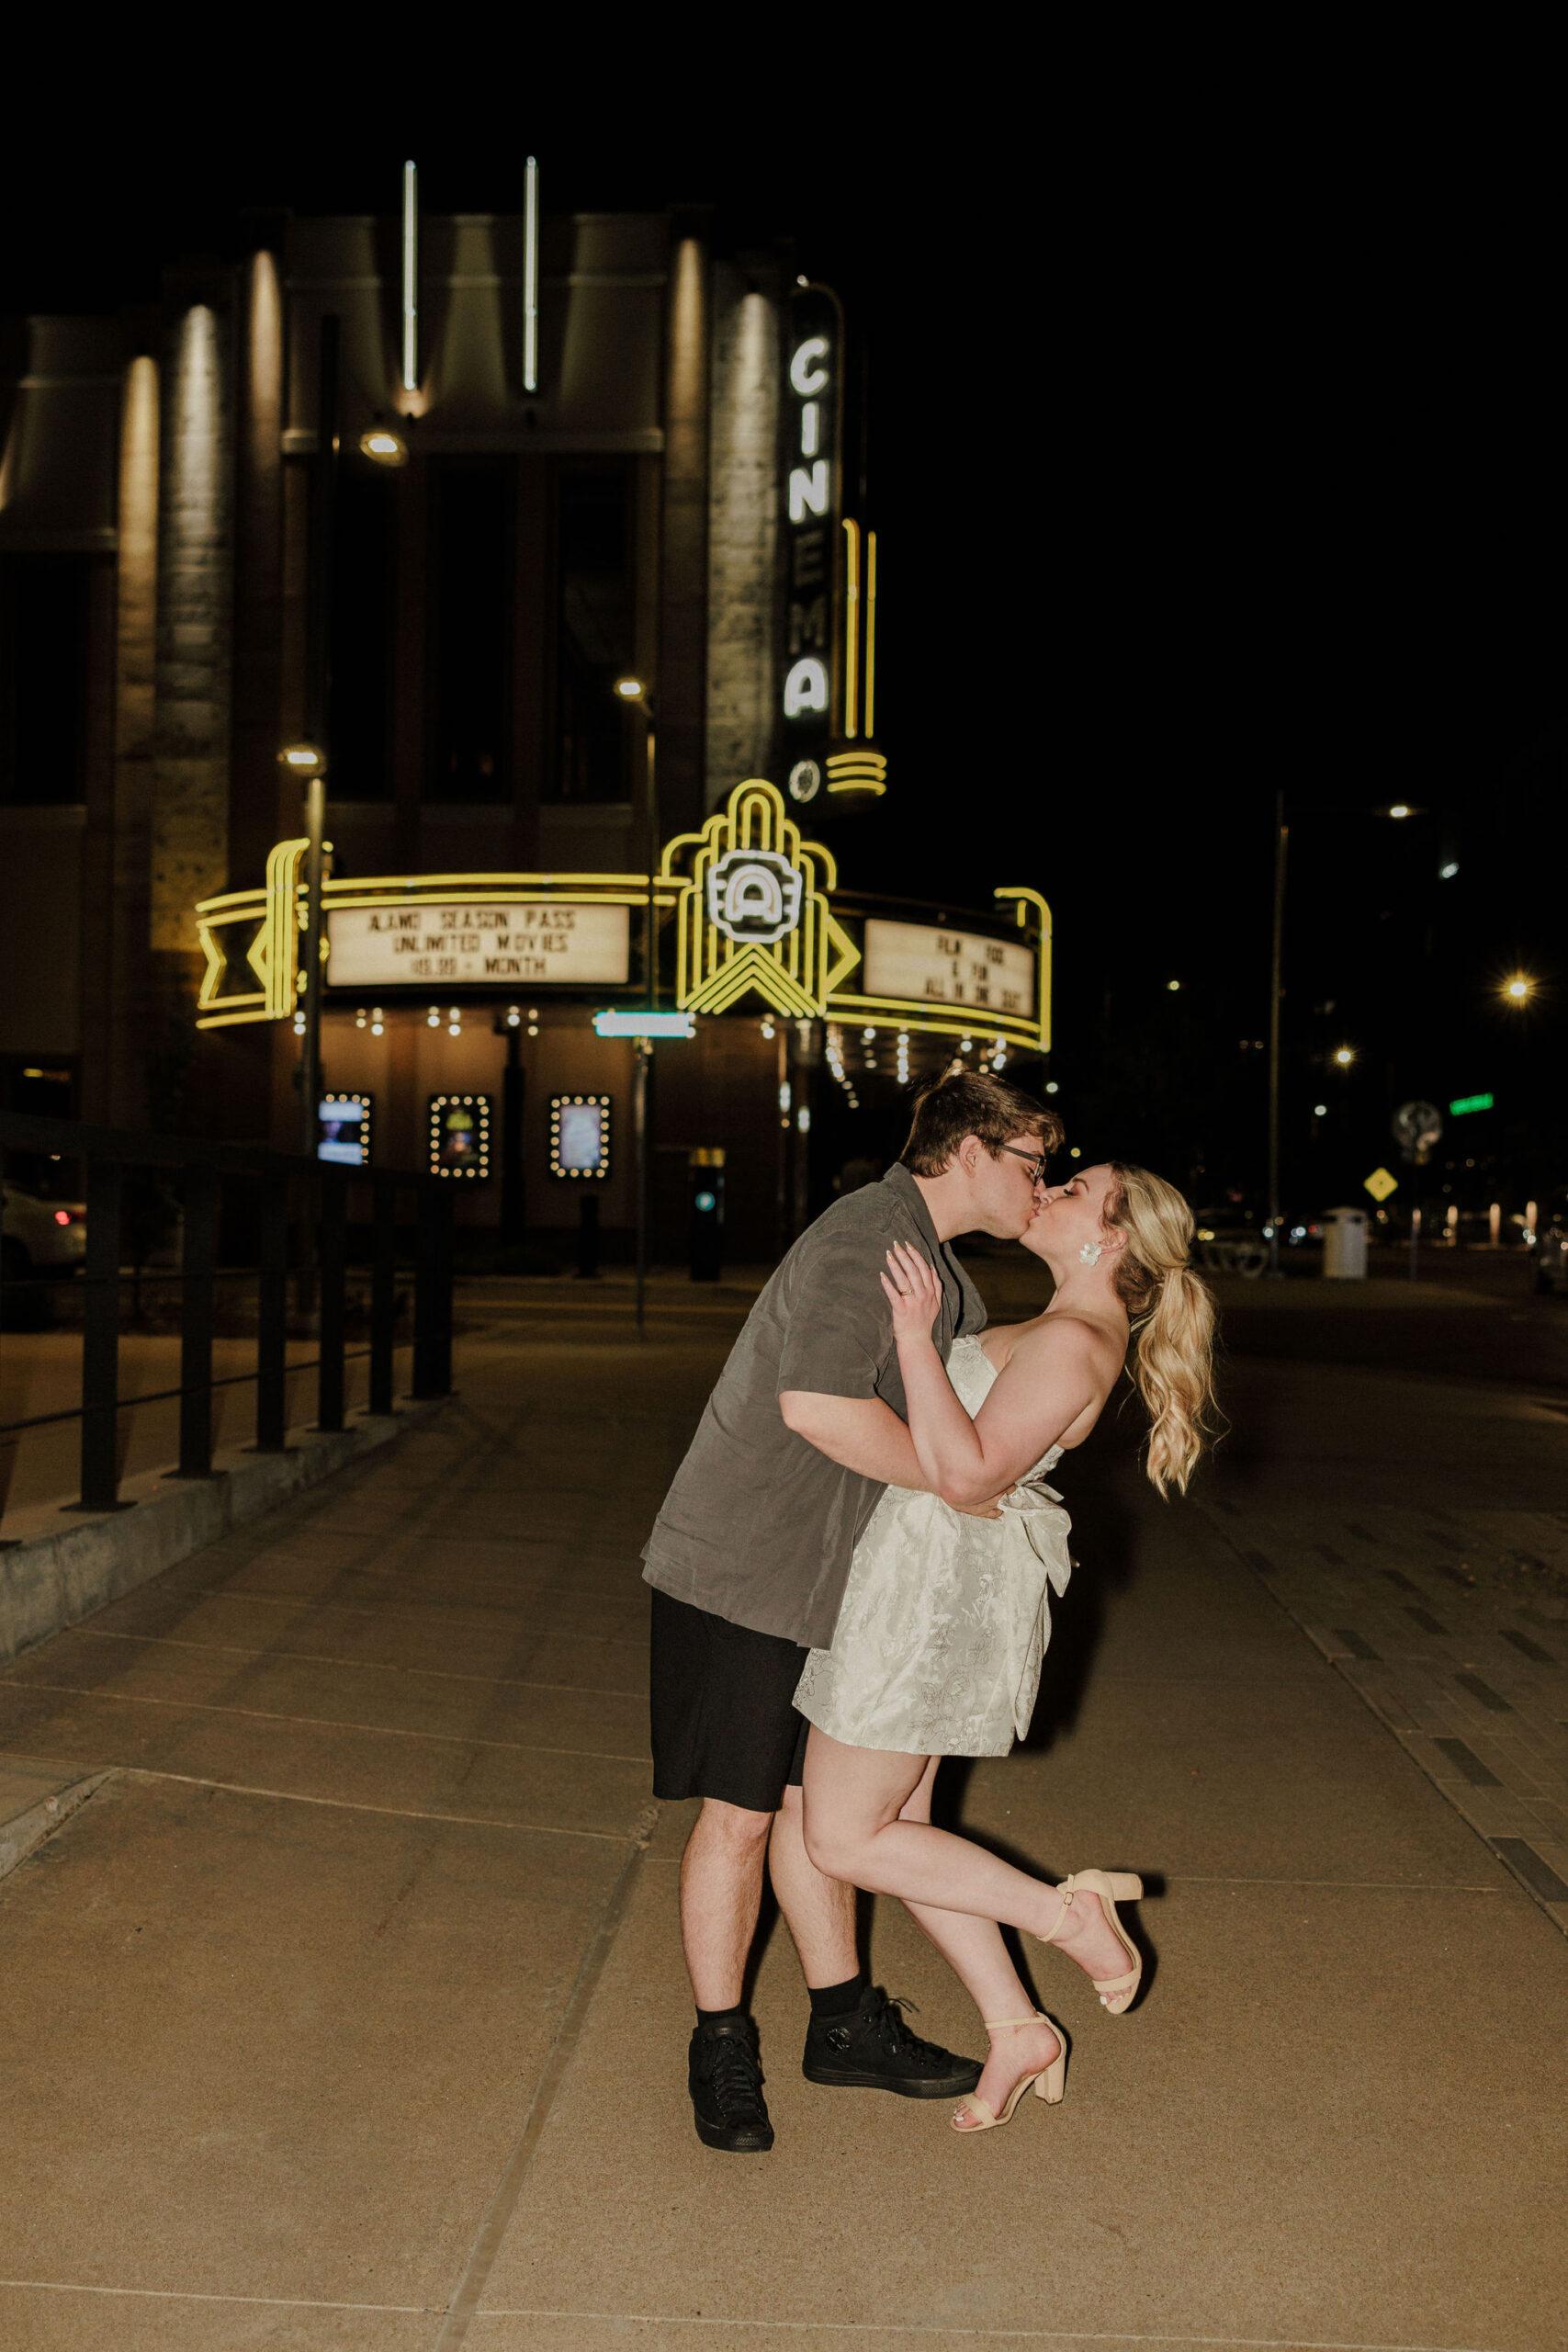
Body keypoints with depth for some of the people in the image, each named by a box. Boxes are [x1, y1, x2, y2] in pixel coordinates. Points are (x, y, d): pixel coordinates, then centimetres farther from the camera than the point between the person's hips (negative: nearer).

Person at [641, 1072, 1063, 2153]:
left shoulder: (944, 1278, 13)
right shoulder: (868, 1236, -21)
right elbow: (820, 1405, -34)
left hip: (822, 1578, 9)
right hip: (740, 1572, -9)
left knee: (814, 1799, 17)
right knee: (740, 1813, 2)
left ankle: (846, 2023, 29)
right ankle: (721, 2046, 19)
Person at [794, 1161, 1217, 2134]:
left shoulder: (1073, 1341, -19)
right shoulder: (1069, 1329, 12)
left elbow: (966, 1472, -27)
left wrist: (916, 1333, -26)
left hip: (940, 1587, -10)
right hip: (931, 1577, 10)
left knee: (846, 1839, 0)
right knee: (897, 1825, 14)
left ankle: (1067, 1911, 5)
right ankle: (1017, 2028, 22)